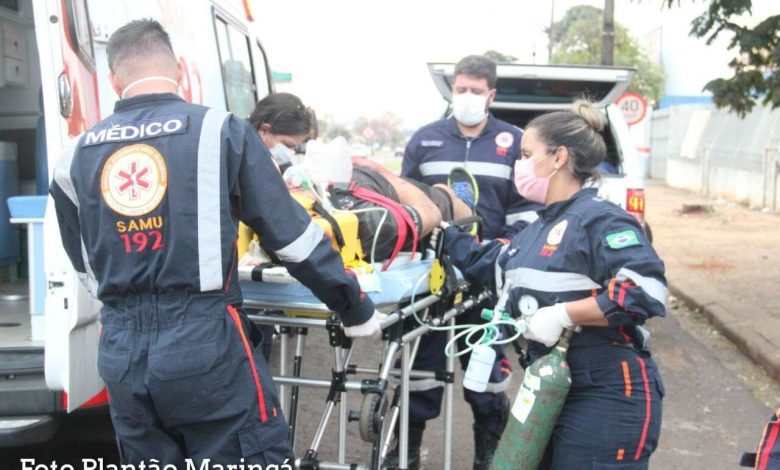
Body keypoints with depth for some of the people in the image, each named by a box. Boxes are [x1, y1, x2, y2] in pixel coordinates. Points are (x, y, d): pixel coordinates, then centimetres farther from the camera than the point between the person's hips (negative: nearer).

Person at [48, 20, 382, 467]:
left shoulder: (75, 157, 7)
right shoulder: (221, 131, -4)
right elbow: (293, 236, -2)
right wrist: (356, 309, 10)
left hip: (120, 354, 5)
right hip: (205, 346, -4)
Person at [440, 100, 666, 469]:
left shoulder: (600, 219, -14)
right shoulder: (538, 230, 15)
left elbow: (646, 290, -27)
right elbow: (489, 265, 27)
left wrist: (563, 314, -26)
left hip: (607, 399, -9)